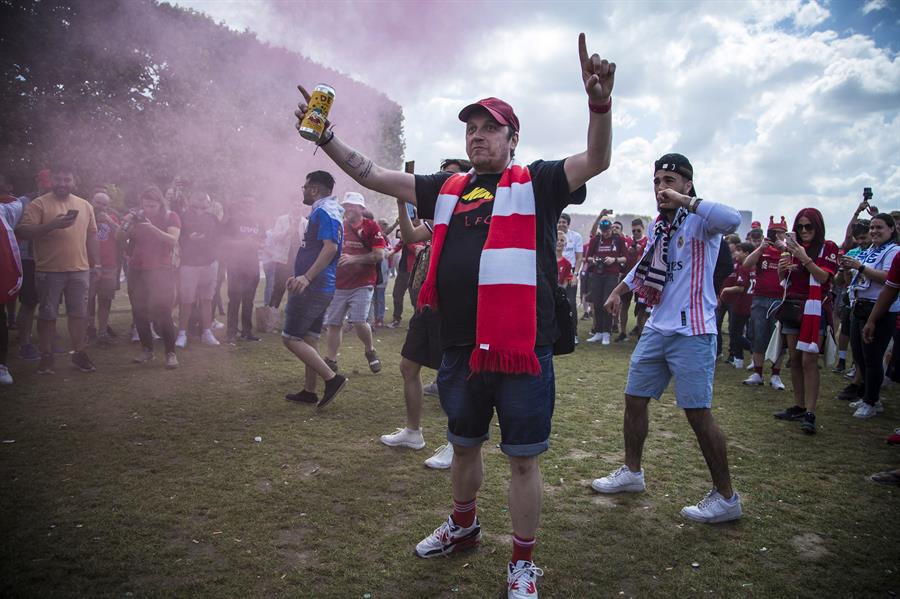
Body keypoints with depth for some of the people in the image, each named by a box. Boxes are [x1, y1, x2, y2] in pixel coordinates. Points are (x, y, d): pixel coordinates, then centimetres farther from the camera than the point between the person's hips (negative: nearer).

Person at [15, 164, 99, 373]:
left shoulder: (85, 205, 11)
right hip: (49, 271, -3)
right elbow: (22, 232, -11)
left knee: (79, 313, 8)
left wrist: (96, 263, 16)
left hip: (80, 270, 3)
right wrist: (52, 225, -22)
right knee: (47, 314, 5)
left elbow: (91, 236, 17)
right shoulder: (38, 204, -3)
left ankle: (79, 353, 18)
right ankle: (46, 356, 15)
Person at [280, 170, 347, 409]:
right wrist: (299, 277, 27)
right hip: (319, 288, 10)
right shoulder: (322, 212, 20)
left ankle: (332, 378, -9)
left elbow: (330, 247, -26)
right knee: (309, 339, 13)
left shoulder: (324, 212, -13)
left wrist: (307, 277, -31)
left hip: (313, 287, -10)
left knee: (291, 338, -7)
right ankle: (309, 391, 20)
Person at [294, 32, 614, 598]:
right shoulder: (448, 187, 12)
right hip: (460, 348, 5)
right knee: (464, 444, 24)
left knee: (523, 459, 7)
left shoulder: (537, 183, -1)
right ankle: (463, 525, 50)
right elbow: (372, 174, 14)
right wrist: (325, 135, 4)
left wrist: (600, 103, -34)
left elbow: (597, 161, -16)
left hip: (522, 349, -5)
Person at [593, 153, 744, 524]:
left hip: (691, 333, -8)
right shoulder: (658, 225, 15)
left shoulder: (699, 221, -10)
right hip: (656, 329, 8)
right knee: (634, 399, 14)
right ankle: (632, 472, 32)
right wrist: (618, 291, 36)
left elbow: (732, 220, -33)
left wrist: (683, 201, -27)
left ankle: (726, 498, 11)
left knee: (698, 413, -5)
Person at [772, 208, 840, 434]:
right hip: (792, 306, 5)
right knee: (795, 360, 7)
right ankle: (798, 407, 15)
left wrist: (805, 258, -24)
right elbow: (782, 279, 15)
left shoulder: (828, 247, -1)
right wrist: (782, 267, -7)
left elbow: (823, 277, -13)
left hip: (814, 308, -5)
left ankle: (810, 413, -11)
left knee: (809, 361, -11)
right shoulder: (793, 246, 12)